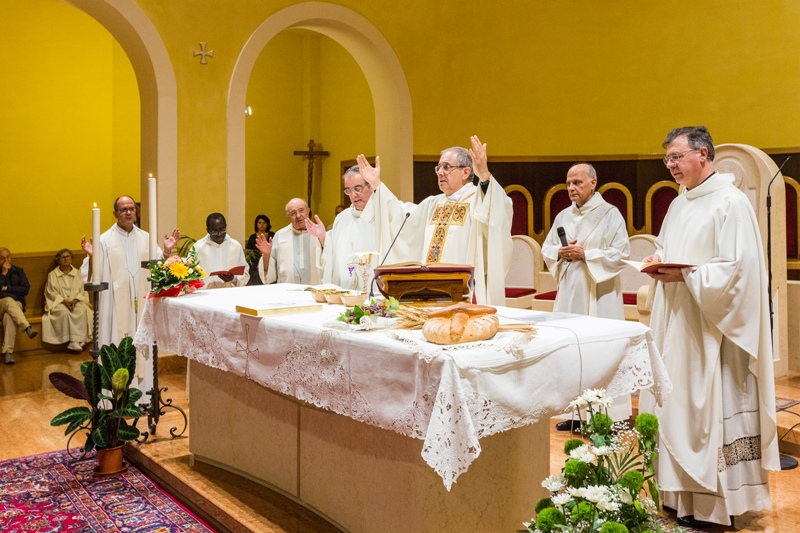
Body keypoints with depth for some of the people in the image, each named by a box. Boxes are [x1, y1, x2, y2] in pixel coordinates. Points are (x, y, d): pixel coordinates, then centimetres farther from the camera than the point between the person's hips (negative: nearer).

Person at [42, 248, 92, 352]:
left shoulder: (77, 273, 15)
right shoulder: (52, 275, 9)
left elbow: (82, 291, 8)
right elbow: (51, 292, 0)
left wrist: (75, 300, -12)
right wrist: (64, 301, -15)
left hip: (75, 302, 2)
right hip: (58, 302, -1)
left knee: (82, 310, -32)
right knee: (64, 312, -36)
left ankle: (76, 341, -33)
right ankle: (75, 341, -32)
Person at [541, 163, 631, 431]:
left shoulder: (610, 214, -4)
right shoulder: (563, 216, 13)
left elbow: (621, 253, -10)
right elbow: (547, 249, 15)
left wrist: (585, 254, -17)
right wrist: (561, 253, -6)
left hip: (598, 292, -5)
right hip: (570, 291, 6)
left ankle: (605, 415, 4)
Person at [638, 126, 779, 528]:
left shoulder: (730, 202, -12)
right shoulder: (679, 204, 14)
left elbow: (739, 268, -18)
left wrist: (685, 275, -21)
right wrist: (658, 260, 2)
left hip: (710, 327, -8)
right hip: (676, 322, 8)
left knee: (709, 406, -2)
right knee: (677, 403, 11)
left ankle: (715, 502, 11)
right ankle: (683, 491, 22)